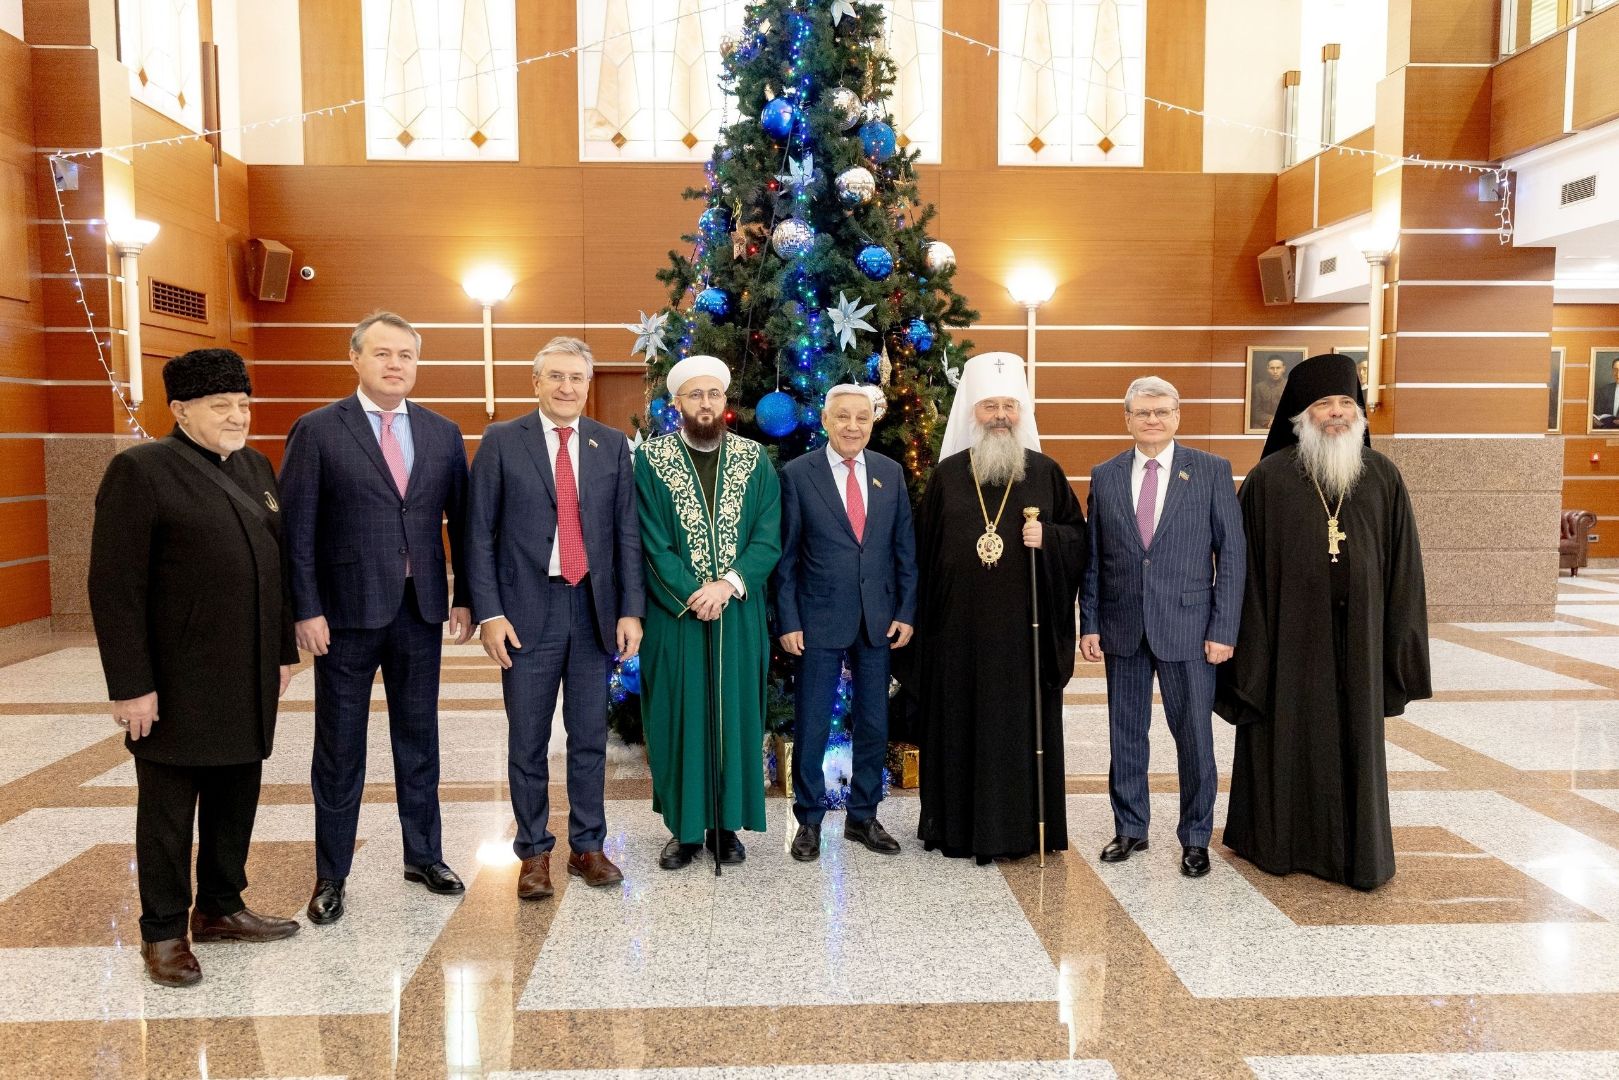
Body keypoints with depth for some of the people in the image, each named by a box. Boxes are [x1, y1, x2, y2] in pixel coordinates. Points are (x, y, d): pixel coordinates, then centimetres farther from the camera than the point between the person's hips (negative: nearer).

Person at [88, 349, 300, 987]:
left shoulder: (256, 468, 11)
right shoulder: (140, 470, -10)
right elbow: (115, 587, -13)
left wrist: (283, 649, 12)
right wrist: (131, 685, -16)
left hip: (249, 678, 6)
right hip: (178, 683, -6)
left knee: (236, 799, 15)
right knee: (169, 809, 7)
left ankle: (220, 908, 32)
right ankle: (163, 931, 22)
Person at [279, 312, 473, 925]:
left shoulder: (442, 433, 6)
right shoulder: (317, 431, -4)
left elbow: (461, 519, 8)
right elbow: (296, 528, -7)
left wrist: (465, 595, 4)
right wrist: (307, 610, -12)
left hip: (421, 610, 3)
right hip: (346, 613, -3)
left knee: (419, 739, 14)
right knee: (339, 748, 8)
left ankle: (424, 856, 30)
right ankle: (331, 875, 22)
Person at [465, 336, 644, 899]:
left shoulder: (613, 445, 6)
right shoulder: (501, 441, 0)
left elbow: (627, 533, 5)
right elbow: (479, 533, -2)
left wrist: (630, 610, -1)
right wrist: (489, 612, -9)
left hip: (594, 609, 2)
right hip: (527, 610, -2)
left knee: (589, 738, 11)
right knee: (528, 742, 8)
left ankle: (587, 845, 25)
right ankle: (534, 851, 23)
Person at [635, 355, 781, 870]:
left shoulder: (754, 459, 3)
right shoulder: (651, 459, -1)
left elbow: (768, 538, -3)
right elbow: (653, 542, -6)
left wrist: (728, 585, -17)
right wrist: (692, 595, -16)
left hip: (740, 614, 2)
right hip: (675, 614, -1)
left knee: (734, 716, 8)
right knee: (678, 717, 5)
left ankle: (727, 823, 22)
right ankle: (684, 826, 19)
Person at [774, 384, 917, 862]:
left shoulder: (890, 472, 5)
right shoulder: (797, 474, -4)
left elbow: (904, 548, 7)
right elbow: (786, 555, -4)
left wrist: (906, 612, 1)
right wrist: (788, 621, -7)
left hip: (878, 620, 3)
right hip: (820, 621, -3)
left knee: (873, 725, 12)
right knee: (811, 727, 4)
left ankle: (863, 816, 27)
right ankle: (809, 821, 20)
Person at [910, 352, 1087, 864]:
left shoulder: (1046, 472, 5)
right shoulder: (947, 474, 5)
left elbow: (1077, 537, 9)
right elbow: (924, 548, 7)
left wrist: (1047, 537, -13)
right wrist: (924, 616, 4)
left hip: (1024, 625, 0)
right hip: (961, 626, 0)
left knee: (1022, 723, 5)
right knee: (962, 722, 5)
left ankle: (1024, 825, 17)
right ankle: (959, 825, 17)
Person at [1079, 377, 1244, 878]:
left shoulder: (1212, 471, -1)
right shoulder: (1104, 476, 6)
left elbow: (1231, 553, -3)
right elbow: (1093, 558, 8)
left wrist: (1223, 628, -9)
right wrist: (1089, 624, 2)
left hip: (1188, 627, -2)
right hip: (1122, 628, 3)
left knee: (1194, 737, 5)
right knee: (1125, 733, 12)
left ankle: (1195, 837, 22)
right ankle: (1130, 827, 27)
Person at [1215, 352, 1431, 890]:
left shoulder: (1382, 476, 3)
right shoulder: (1268, 479, -5)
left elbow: (1402, 564, 6)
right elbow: (1243, 565, -4)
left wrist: (1400, 641, 4)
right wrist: (1245, 643, -6)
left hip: (1356, 635, 2)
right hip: (1289, 633, -2)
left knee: (1354, 739, 11)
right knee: (1287, 737, 9)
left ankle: (1358, 849, 26)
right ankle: (1280, 841, 26)